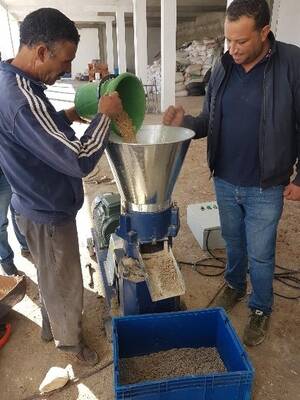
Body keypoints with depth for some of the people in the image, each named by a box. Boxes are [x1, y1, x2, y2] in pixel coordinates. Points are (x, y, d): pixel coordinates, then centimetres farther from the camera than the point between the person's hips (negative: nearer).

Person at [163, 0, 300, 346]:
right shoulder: (224, 69, 0)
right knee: (233, 241, 23)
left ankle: (261, 310, 35)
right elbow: (209, 121, 6)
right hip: (225, 182, 4)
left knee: (260, 255, 10)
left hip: (265, 188, -4)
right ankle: (234, 285, 49)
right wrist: (184, 122, -14)